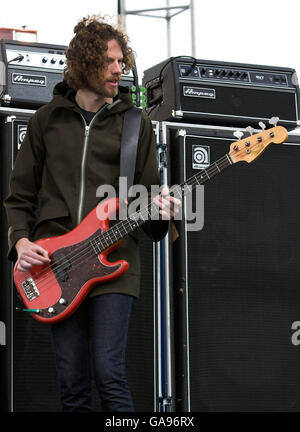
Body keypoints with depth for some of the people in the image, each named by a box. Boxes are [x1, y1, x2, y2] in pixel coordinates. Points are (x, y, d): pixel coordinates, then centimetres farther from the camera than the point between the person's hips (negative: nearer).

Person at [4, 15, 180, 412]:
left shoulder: (135, 123, 11)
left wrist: (158, 213, -12)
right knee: (72, 385, 1)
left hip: (113, 259, -1)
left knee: (110, 375, -14)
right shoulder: (47, 120, 13)